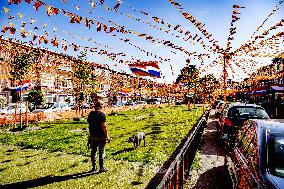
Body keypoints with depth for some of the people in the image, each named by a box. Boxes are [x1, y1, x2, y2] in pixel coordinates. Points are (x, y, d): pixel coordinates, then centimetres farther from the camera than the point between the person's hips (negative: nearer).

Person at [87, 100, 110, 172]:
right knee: (101, 152, 6)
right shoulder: (102, 114, -14)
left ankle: (94, 167, 25)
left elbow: (89, 124, 9)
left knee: (93, 151, 15)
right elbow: (104, 126, -18)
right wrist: (107, 136, -11)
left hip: (93, 136, 5)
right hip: (101, 136, -5)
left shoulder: (91, 114, 3)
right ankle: (101, 167, 13)